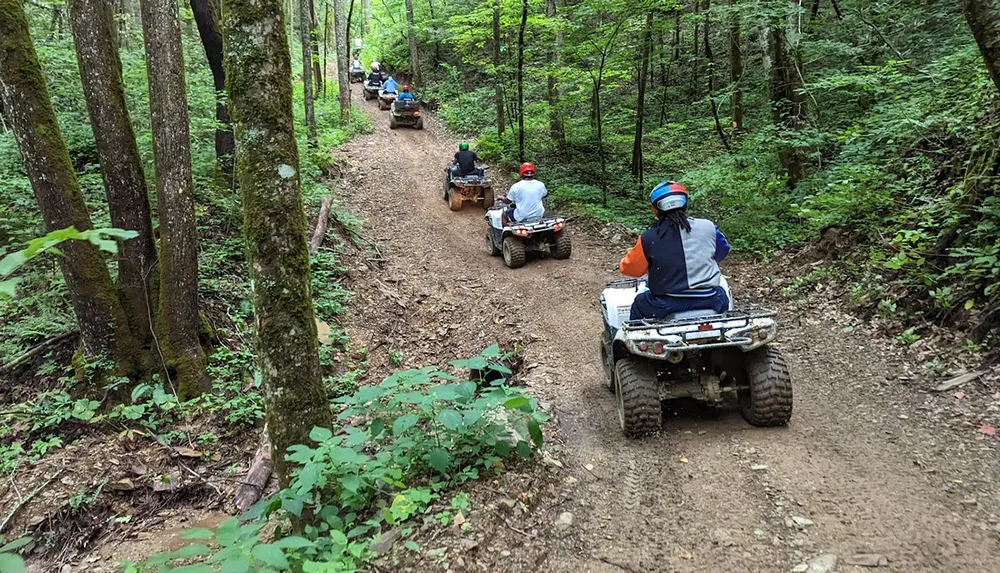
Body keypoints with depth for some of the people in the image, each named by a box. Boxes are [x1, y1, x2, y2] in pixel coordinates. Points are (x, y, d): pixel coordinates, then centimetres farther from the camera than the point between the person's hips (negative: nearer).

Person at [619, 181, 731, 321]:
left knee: (639, 303, 27)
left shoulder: (649, 238, -11)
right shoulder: (708, 227, -3)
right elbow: (723, 250, 17)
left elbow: (628, 268, 2)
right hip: (710, 301, 3)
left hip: (669, 305, -2)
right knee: (721, 294, 36)